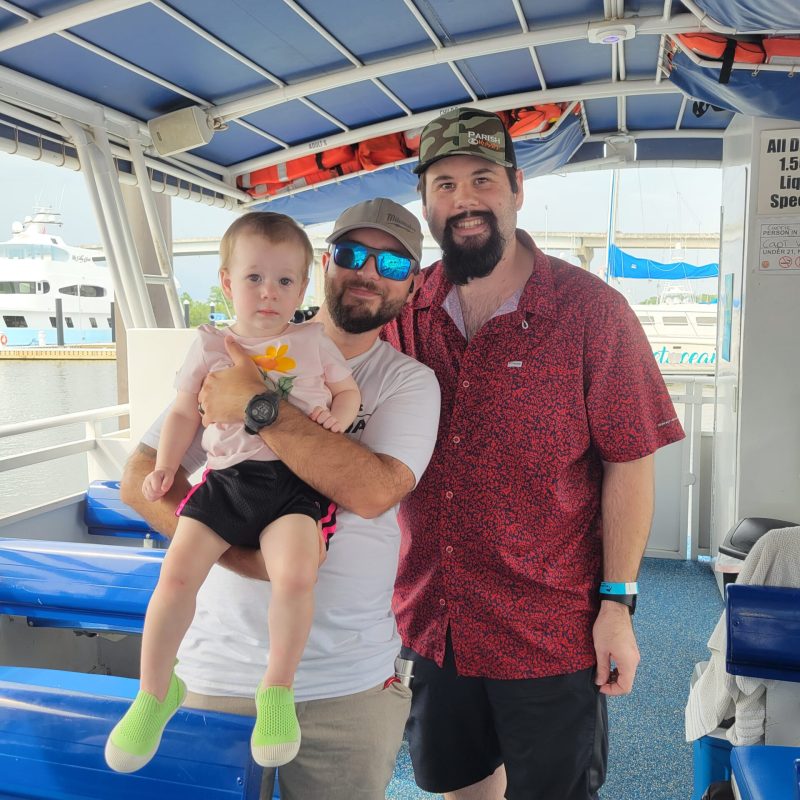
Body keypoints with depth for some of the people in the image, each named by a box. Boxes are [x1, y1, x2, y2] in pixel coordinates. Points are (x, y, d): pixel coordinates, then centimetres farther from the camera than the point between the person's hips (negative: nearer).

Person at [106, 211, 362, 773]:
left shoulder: (314, 342, 11)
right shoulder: (211, 346, 12)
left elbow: (349, 391, 20)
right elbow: (184, 414, 18)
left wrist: (338, 414, -3)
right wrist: (166, 467, 6)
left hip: (294, 481, -1)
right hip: (226, 480, 2)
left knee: (295, 576, -27)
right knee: (177, 573, -15)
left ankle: (278, 690, 0)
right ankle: (156, 692, 11)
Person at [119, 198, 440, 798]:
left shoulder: (409, 381, -2)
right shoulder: (239, 359, 2)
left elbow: (373, 491, -21)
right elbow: (140, 479, -3)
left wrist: (257, 404, -22)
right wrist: (235, 551, -18)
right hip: (219, 668, 1)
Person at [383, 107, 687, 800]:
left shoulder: (590, 310, -12)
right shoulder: (403, 310, -2)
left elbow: (630, 463, -10)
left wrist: (617, 602, -11)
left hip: (551, 632, -3)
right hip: (430, 618, 4)